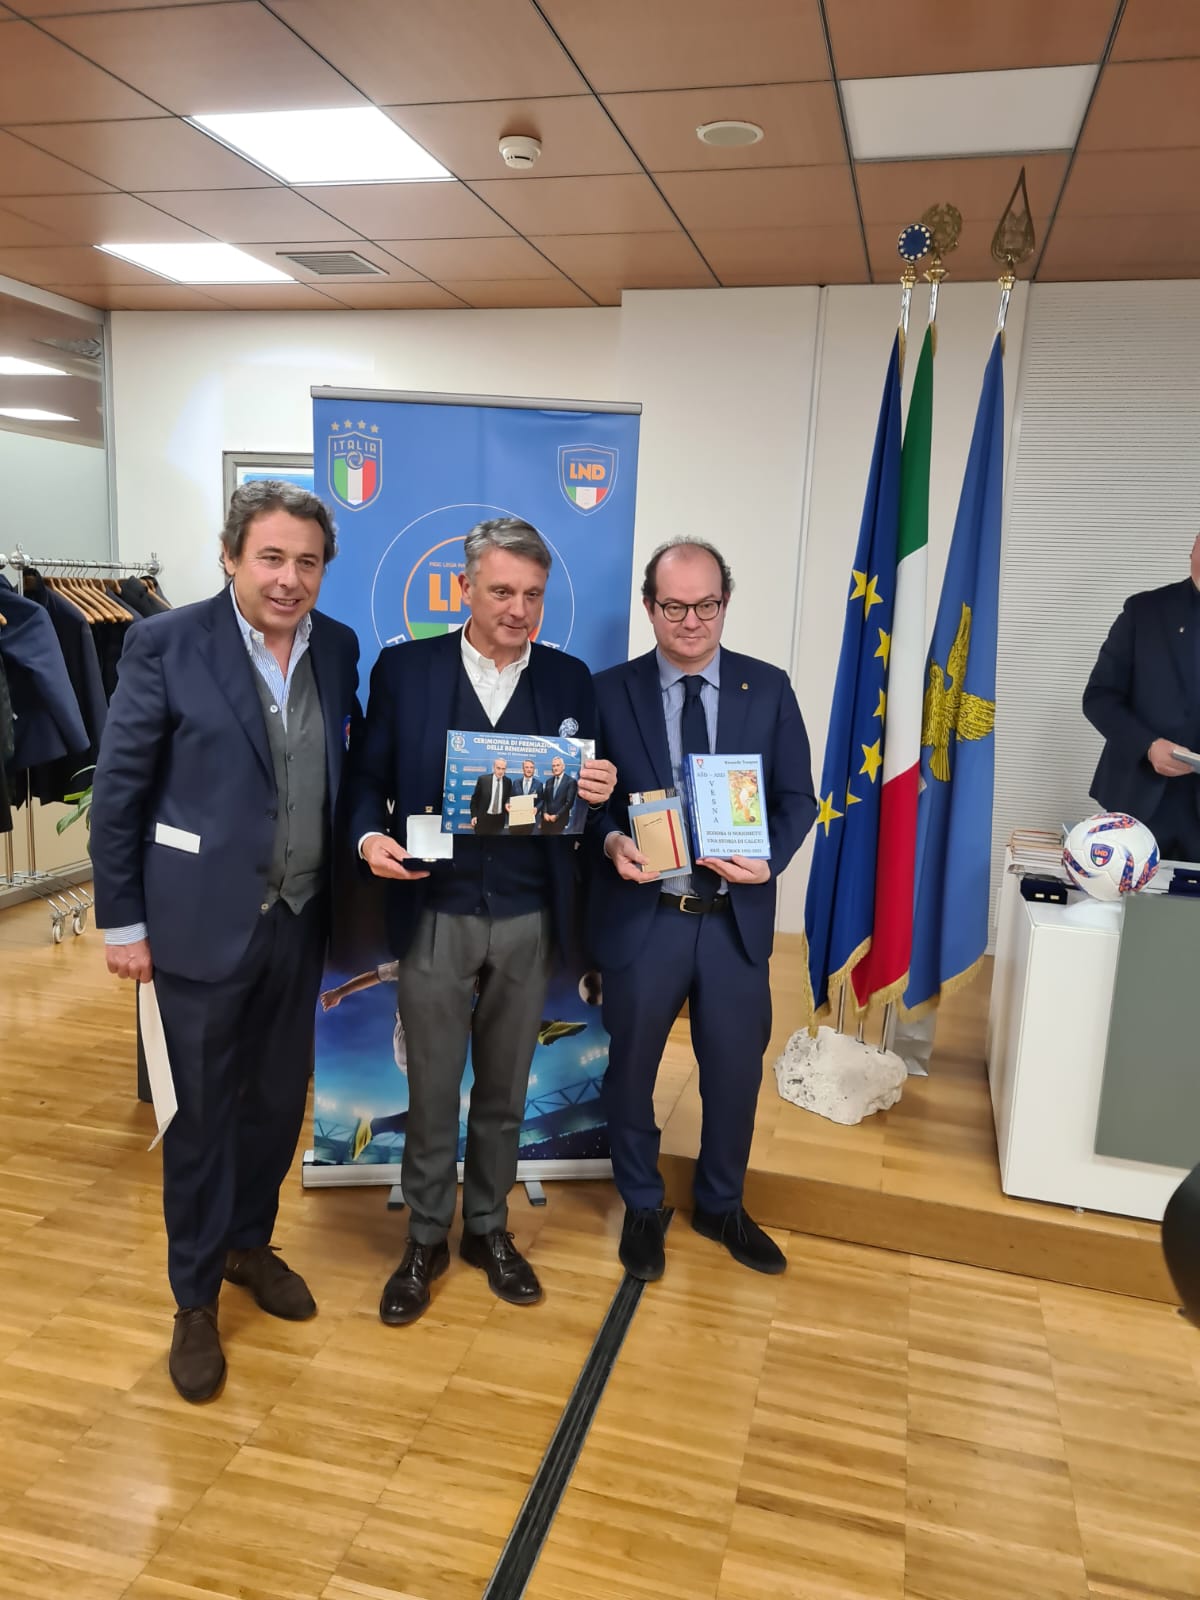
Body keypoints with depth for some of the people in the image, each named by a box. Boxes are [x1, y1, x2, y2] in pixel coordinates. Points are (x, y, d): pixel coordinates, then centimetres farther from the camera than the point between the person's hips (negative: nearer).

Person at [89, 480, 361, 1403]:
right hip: (204, 920, -4)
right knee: (204, 1114, 9)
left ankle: (250, 1243, 42)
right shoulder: (166, 644, -10)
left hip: (302, 920, 4)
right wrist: (123, 922, -7)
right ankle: (196, 1297, 30)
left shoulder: (339, 649, 2)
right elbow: (118, 793, -7)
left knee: (279, 1102, 17)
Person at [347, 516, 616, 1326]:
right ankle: (426, 1238, 32)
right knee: (432, 1092, 11)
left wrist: (599, 792, -18)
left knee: (505, 1090, 17)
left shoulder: (570, 678, 2)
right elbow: (368, 776, 2)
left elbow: (591, 793, 5)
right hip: (435, 917, -1)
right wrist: (371, 835, -17)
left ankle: (488, 1228, 37)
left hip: (529, 921, 2)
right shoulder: (403, 668, -1)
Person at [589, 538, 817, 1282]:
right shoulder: (610, 691, -2)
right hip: (641, 916, -1)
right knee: (632, 1071, 14)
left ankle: (722, 1206, 41)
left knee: (736, 1073, 15)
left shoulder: (769, 688, 1)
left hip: (737, 919, 1)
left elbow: (797, 797, 0)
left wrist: (770, 858, -18)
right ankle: (642, 1208, 39)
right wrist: (614, 842, -22)